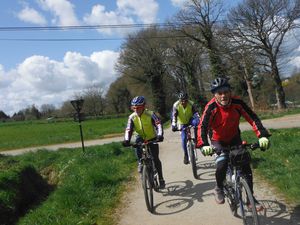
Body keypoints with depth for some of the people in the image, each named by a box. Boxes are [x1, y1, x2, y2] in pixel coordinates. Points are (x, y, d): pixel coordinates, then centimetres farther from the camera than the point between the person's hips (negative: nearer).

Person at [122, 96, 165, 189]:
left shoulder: (150, 114, -22)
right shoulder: (132, 117, -14)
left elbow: (158, 124, -33)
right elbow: (128, 130, -22)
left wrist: (160, 135, -51)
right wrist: (126, 140, -41)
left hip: (152, 139, -2)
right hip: (141, 138, 2)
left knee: (155, 159, -8)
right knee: (137, 143, -34)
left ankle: (161, 179, 9)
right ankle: (140, 162, -11)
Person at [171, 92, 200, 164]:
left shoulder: (191, 104, -20)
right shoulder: (176, 105, -20)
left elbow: (196, 113, -27)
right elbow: (174, 116, -26)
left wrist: (199, 122, -43)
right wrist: (174, 126, -40)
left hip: (190, 120, 0)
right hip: (182, 124, 0)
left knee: (195, 121, -36)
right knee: (183, 139, -13)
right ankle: (185, 155, 3)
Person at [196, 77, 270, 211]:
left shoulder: (237, 103, -22)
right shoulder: (211, 107, -27)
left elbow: (252, 118, -23)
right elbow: (202, 126, -34)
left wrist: (263, 136, -37)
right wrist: (203, 145, -50)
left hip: (234, 138, 3)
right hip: (218, 140, -2)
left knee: (246, 166, -6)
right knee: (222, 165, -25)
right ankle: (219, 189, 6)